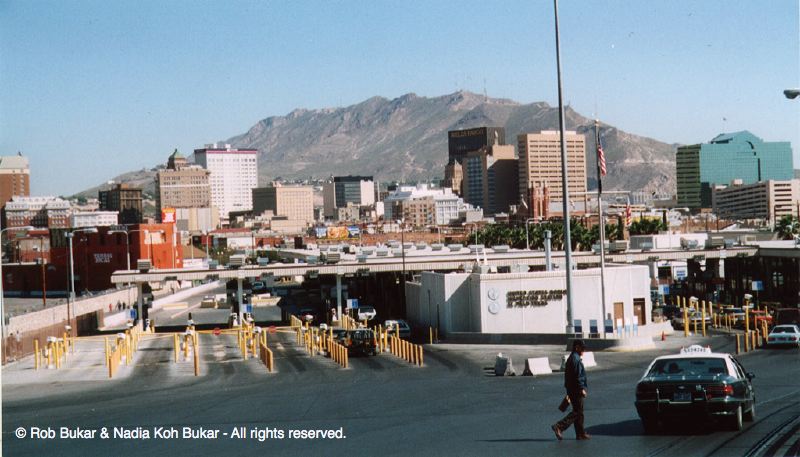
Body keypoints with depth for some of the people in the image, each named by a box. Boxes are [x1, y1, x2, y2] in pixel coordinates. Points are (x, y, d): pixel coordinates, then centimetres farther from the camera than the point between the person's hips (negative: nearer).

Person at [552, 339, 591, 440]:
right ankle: (559, 426, -15)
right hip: (576, 389, -11)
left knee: (578, 411, 12)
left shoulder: (571, 358, 18)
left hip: (571, 389, 11)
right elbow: (577, 376, -21)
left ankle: (580, 434, 15)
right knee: (577, 412, -8)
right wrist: (582, 389, -19)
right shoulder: (575, 359, -15)